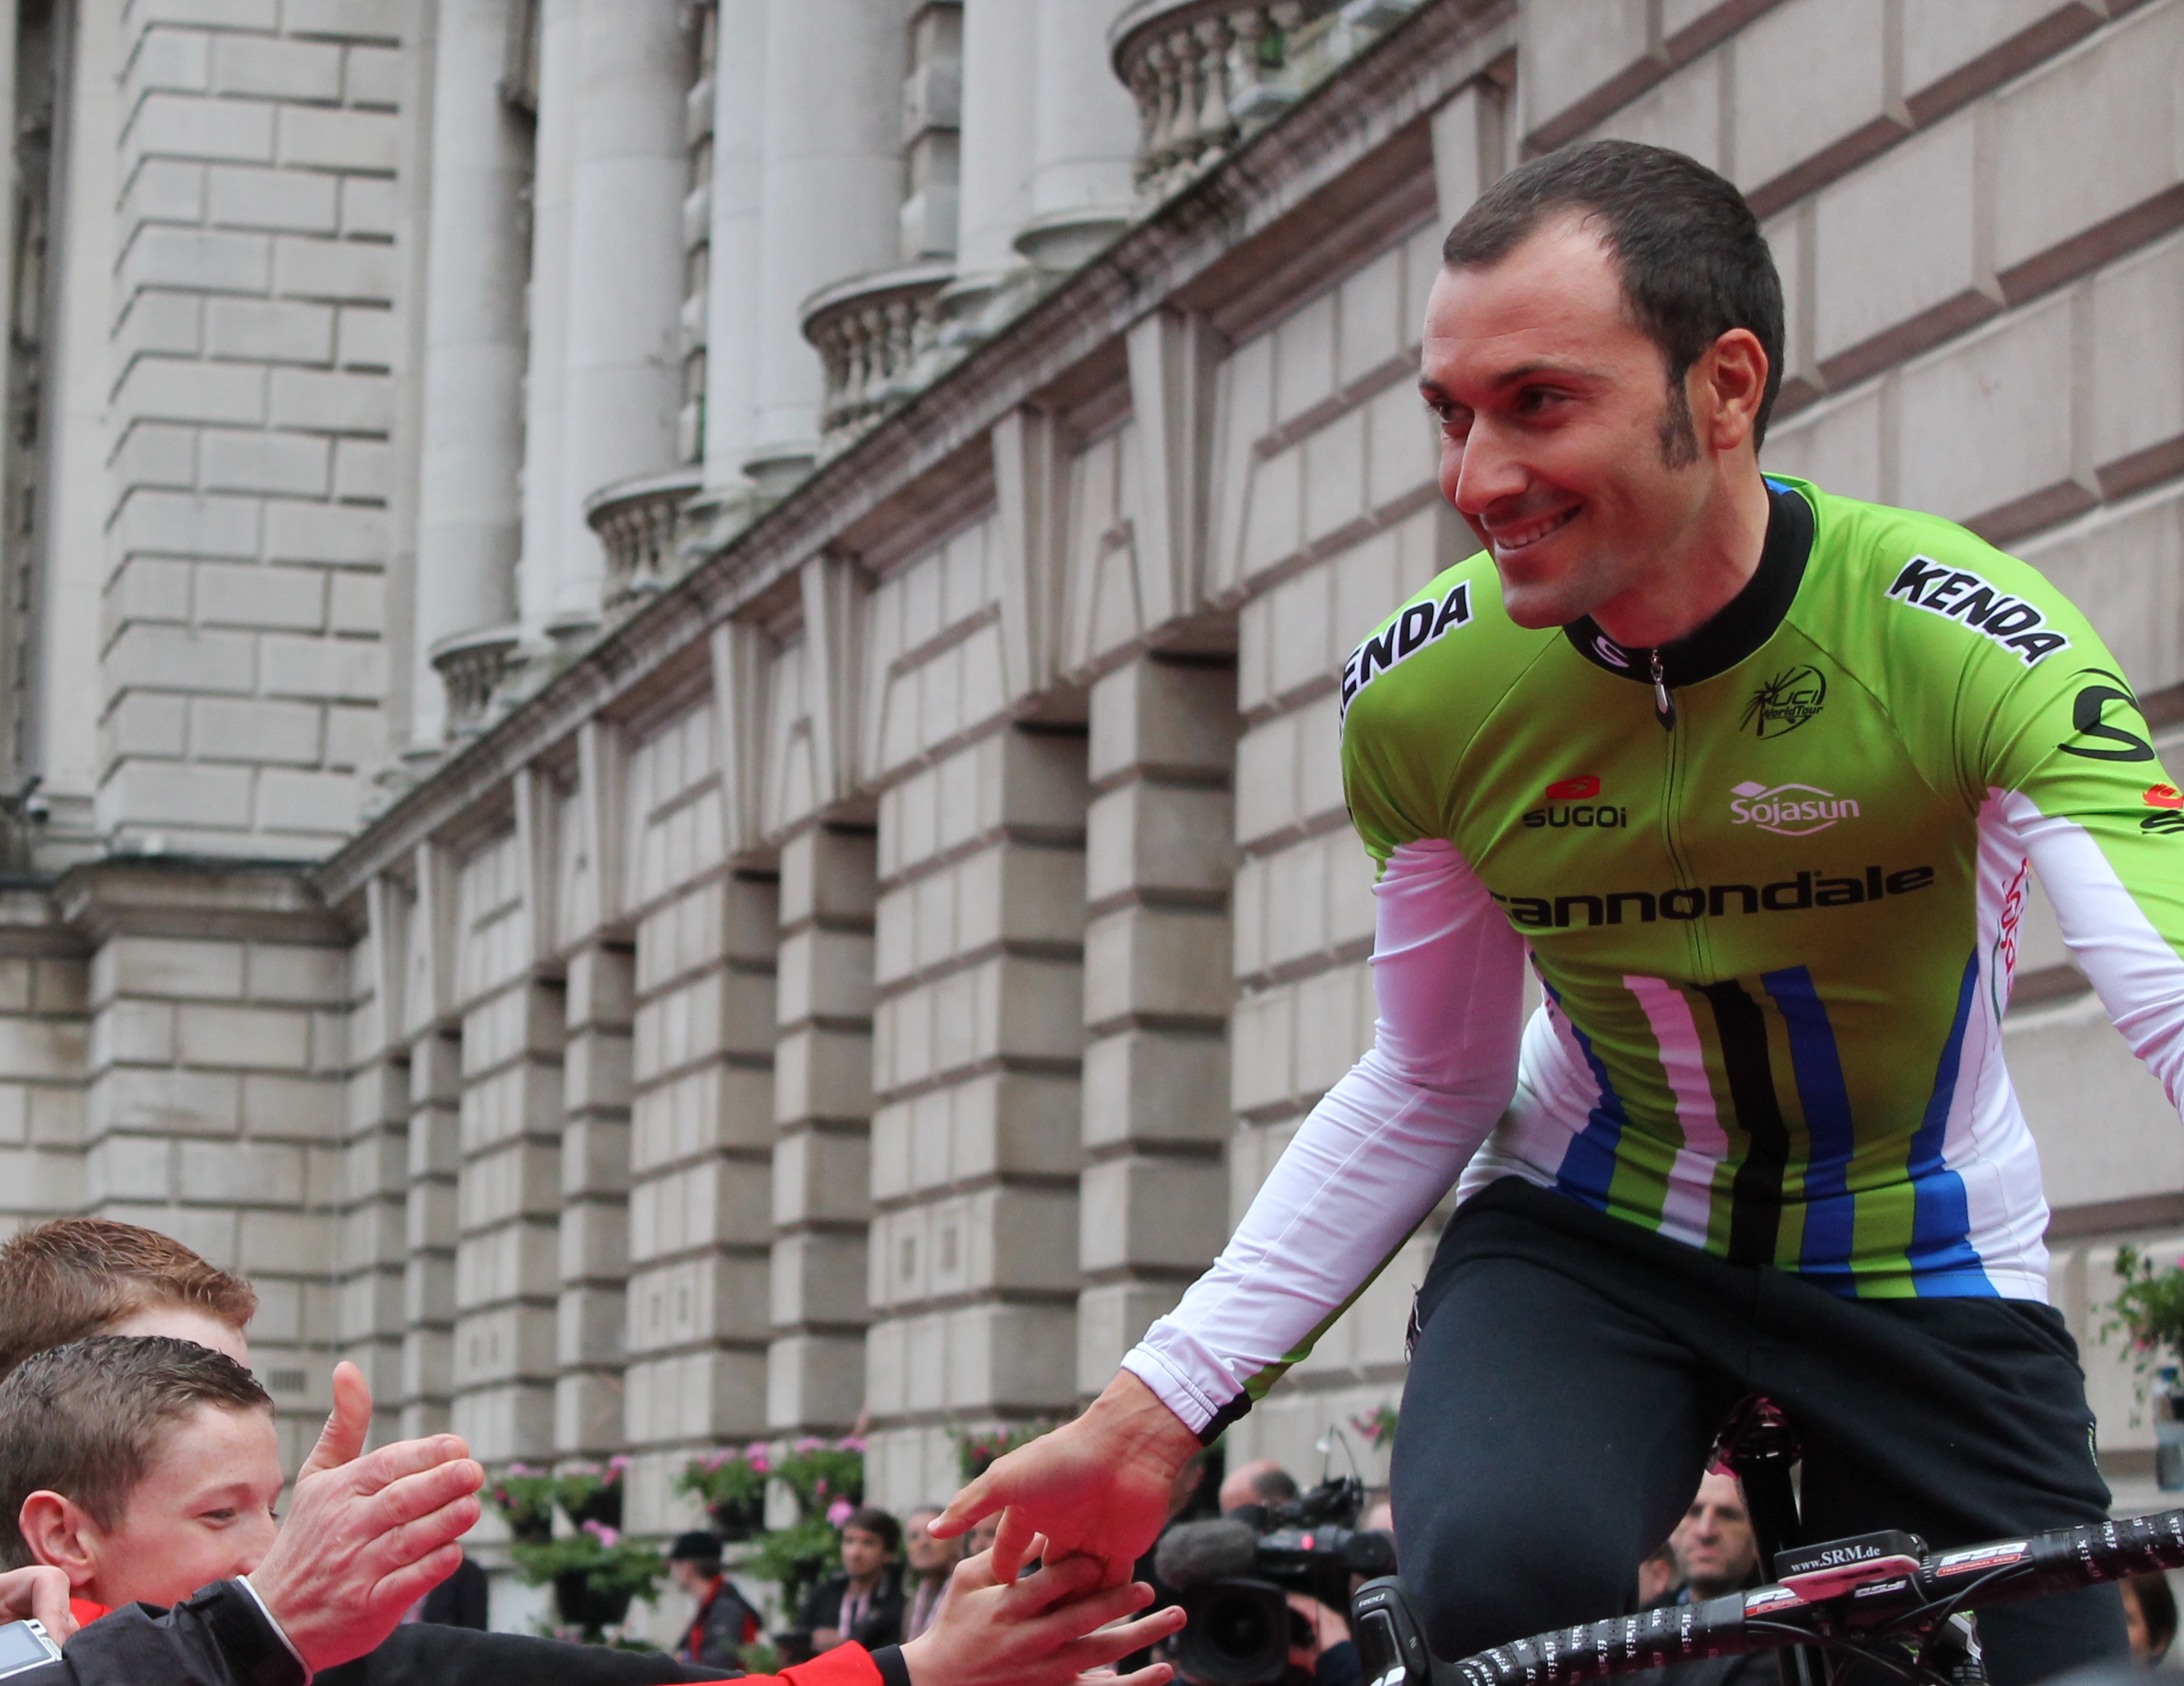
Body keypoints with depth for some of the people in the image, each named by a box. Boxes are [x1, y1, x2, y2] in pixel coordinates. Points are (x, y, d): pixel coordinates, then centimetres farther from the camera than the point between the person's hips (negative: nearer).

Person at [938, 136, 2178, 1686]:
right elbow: (1430, 1089, -1)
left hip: (1921, 1263, 0)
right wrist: (1151, 1415, -7)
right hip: (1591, 1227, 0)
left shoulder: (1966, 639, -24)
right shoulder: (1421, 697, -14)